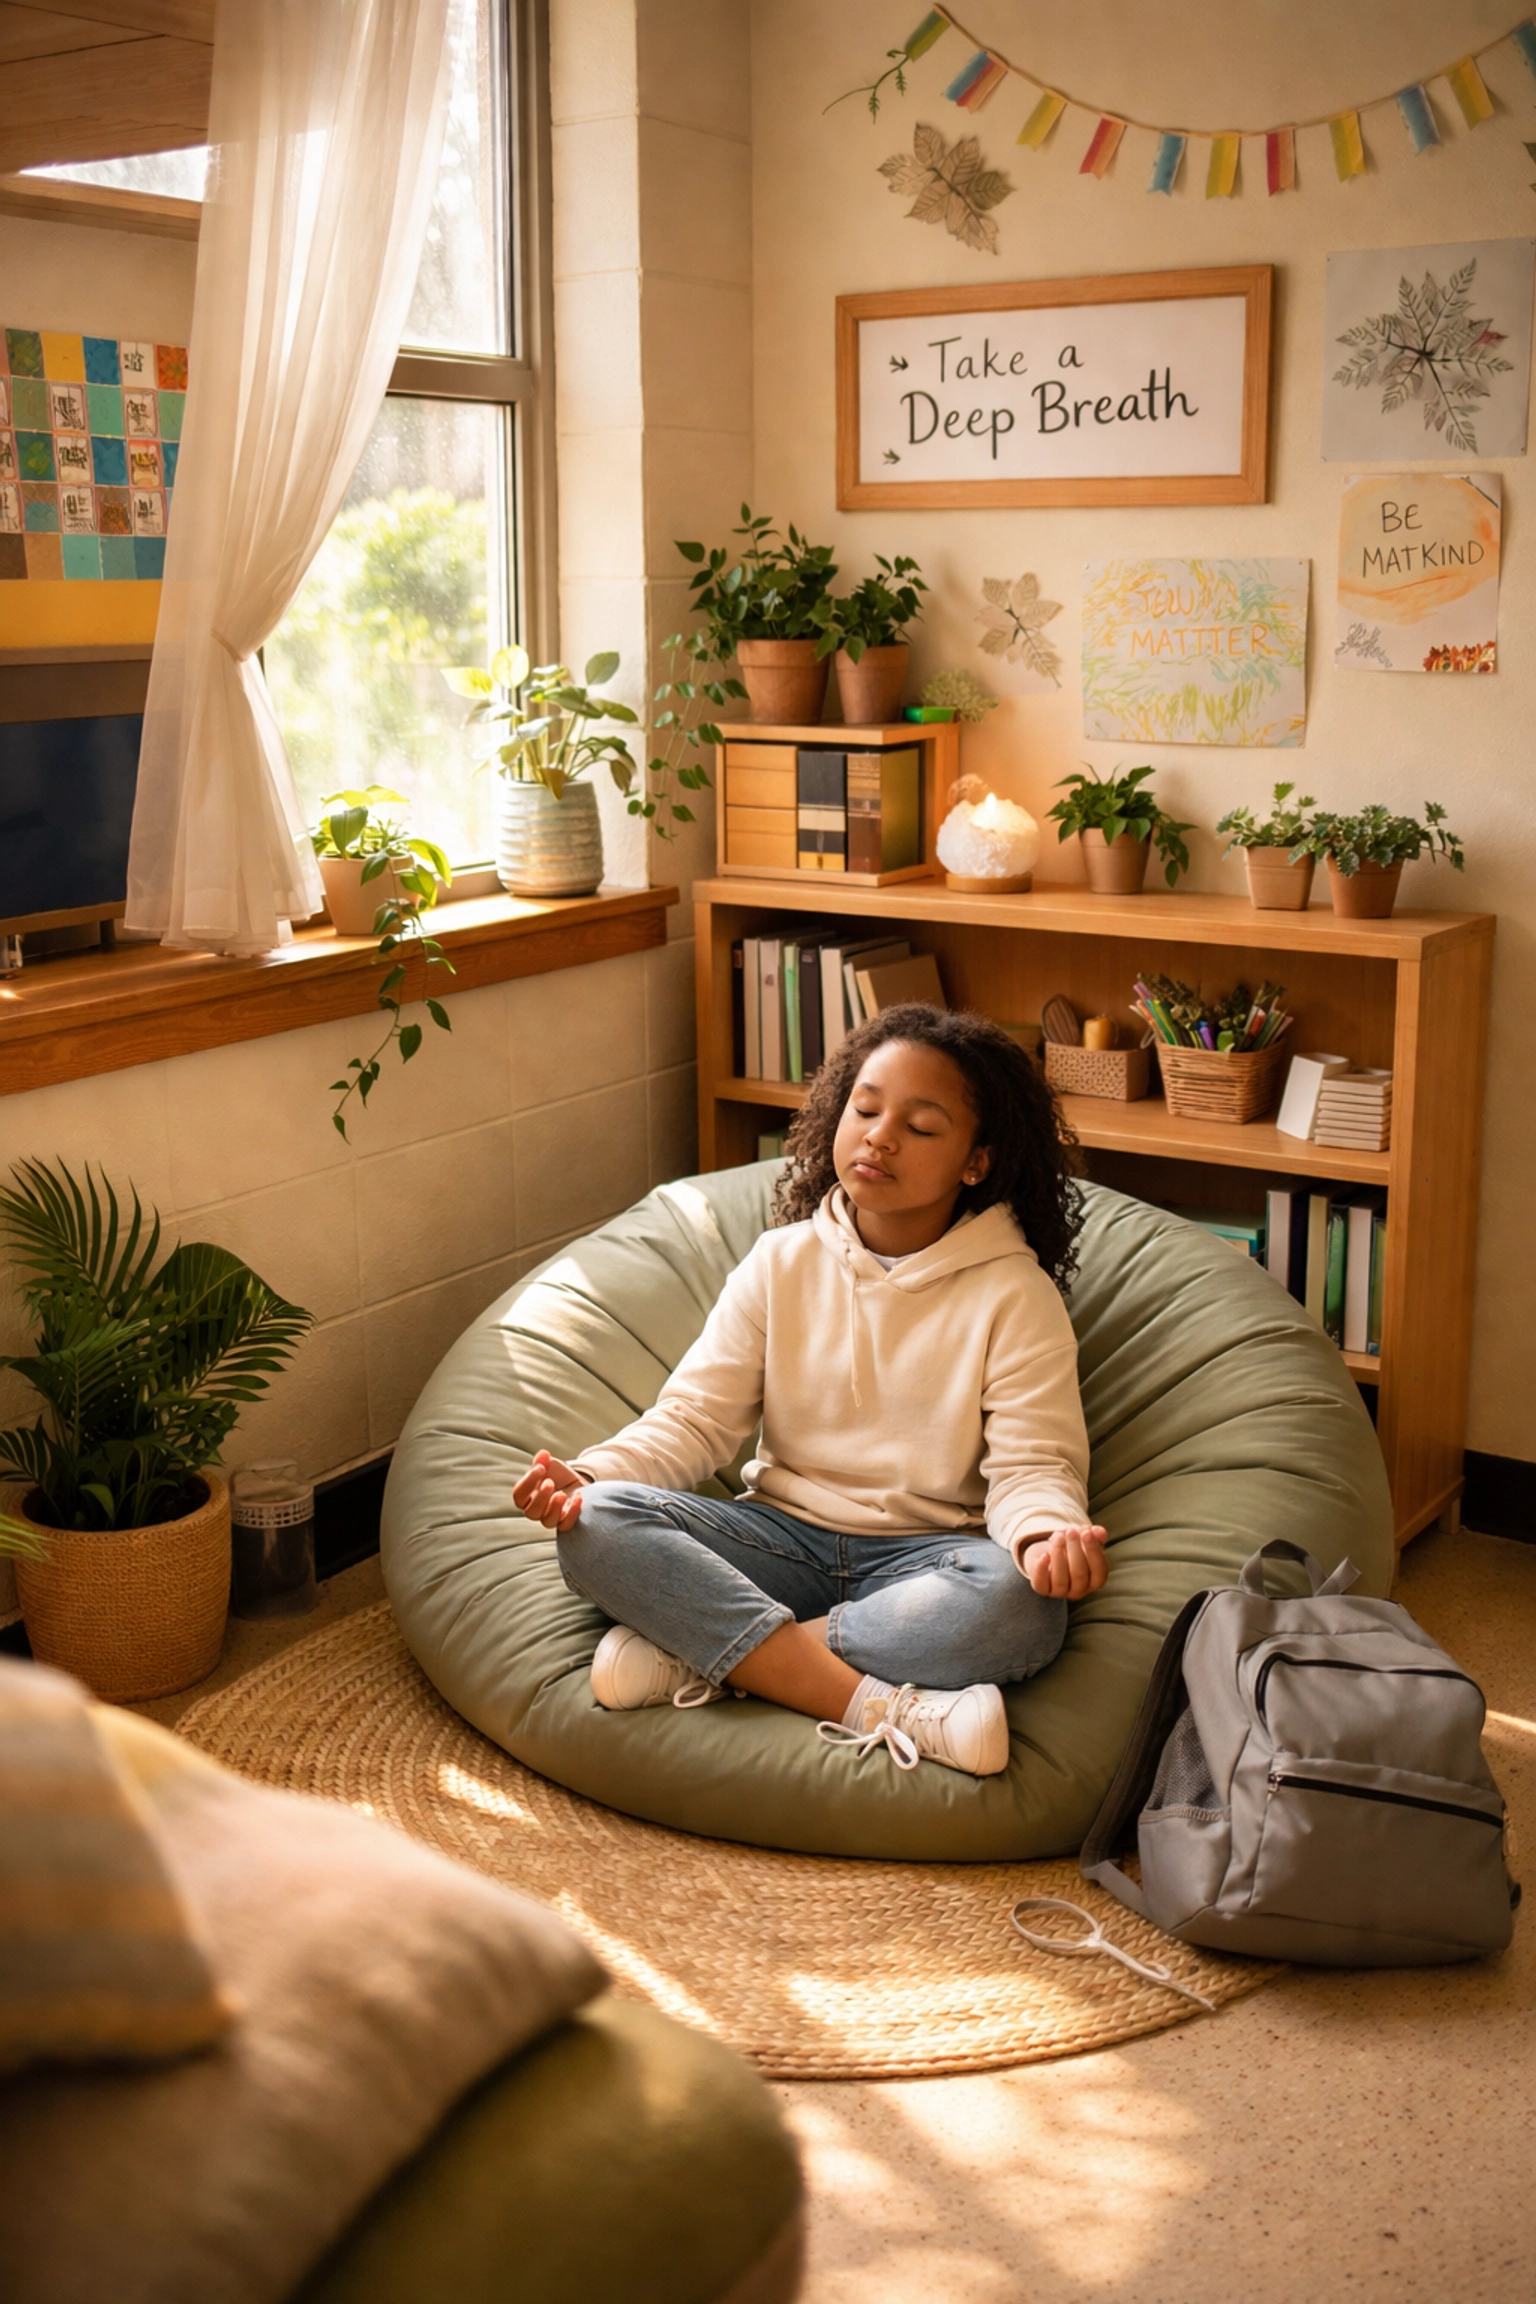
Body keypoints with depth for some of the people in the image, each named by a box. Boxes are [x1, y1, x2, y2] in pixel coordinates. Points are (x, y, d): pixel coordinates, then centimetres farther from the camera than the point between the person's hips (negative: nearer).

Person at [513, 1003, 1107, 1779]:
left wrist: (1047, 1534, -33)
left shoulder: (1015, 1293, -2)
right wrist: (591, 1475, -17)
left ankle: (700, 1654, -28)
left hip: (921, 1556, -2)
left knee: (1022, 1605, -37)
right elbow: (692, 1417, 3)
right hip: (783, 1535, 3)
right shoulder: (782, 1264, 6)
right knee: (596, 1526, -24)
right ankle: (881, 1706, -33)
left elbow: (1032, 1464, -8)